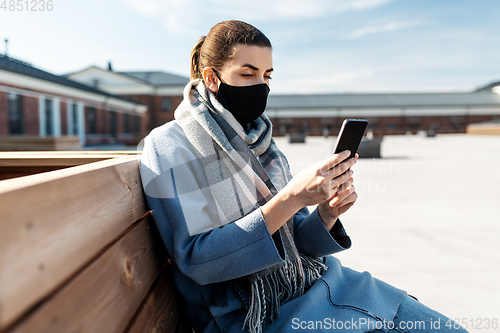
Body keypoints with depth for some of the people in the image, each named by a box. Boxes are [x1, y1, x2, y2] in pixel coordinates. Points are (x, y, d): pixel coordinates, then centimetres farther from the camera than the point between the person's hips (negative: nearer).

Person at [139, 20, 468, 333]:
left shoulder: (260, 141, 7)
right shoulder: (168, 147, -11)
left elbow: (292, 240, 7)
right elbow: (195, 260, -20)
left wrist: (327, 213, -15)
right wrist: (290, 197, -26)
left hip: (312, 279, 6)